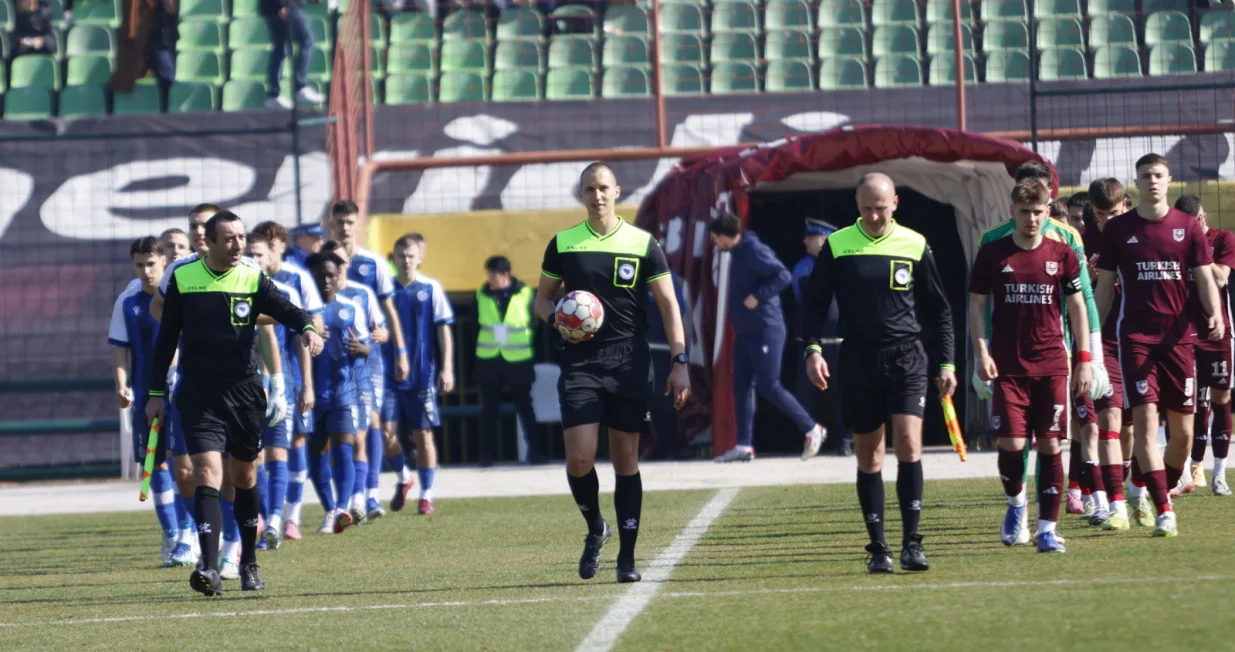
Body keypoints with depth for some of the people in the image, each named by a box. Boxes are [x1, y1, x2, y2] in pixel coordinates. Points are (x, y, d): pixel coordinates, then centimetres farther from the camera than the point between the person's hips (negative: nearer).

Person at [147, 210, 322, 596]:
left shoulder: (253, 280, 1)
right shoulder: (182, 279, 2)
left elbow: (286, 310, -14)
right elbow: (167, 338, 9)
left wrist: (307, 328, -37)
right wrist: (156, 393, 8)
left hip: (245, 391, 1)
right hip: (198, 395, -1)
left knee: (244, 477, 12)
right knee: (208, 474, -15)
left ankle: (249, 565, 27)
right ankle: (209, 568, -24)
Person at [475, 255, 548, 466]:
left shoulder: (525, 294, -4)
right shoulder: (482, 295, 2)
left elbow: (534, 326, 3)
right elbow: (476, 326, 8)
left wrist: (530, 355, 1)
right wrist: (477, 358, 6)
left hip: (518, 361, -2)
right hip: (489, 361, 2)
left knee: (524, 407, 4)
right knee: (489, 409, 5)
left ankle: (534, 451, 11)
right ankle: (486, 455, 9)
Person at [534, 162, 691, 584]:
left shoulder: (643, 244, 3)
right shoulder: (563, 244, 7)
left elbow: (668, 304, 4)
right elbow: (542, 298, 16)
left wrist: (680, 362, -4)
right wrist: (555, 317, -8)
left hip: (630, 362, -1)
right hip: (580, 362, 1)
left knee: (626, 459, 1)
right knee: (579, 458, -12)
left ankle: (627, 556, 8)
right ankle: (595, 530, 15)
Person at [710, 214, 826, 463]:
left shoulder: (754, 251, -17)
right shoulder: (738, 253, 13)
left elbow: (783, 275, -24)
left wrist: (758, 296, -27)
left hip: (765, 330, -10)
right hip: (745, 331, 10)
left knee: (770, 387, -8)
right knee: (742, 387, 5)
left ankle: (812, 430, 4)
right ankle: (744, 446, 6)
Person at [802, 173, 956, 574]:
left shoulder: (915, 246, 4)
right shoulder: (837, 246, 3)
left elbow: (938, 310, 11)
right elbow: (814, 302, 7)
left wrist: (946, 364, 8)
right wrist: (813, 349, -8)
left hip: (907, 358, -1)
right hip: (858, 360, 1)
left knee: (908, 443, -15)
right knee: (868, 454, 3)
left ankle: (911, 544, -13)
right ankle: (878, 548, 9)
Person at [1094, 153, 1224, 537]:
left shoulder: (1187, 227, 6)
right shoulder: (1118, 230, 5)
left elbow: (1204, 278, 7)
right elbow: (1105, 287, 9)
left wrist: (1214, 314, -12)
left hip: (1179, 336, 1)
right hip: (1135, 336, -1)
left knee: (1183, 430, 1)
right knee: (1145, 419, -13)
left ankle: (1165, 493, 23)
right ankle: (1164, 512, -15)